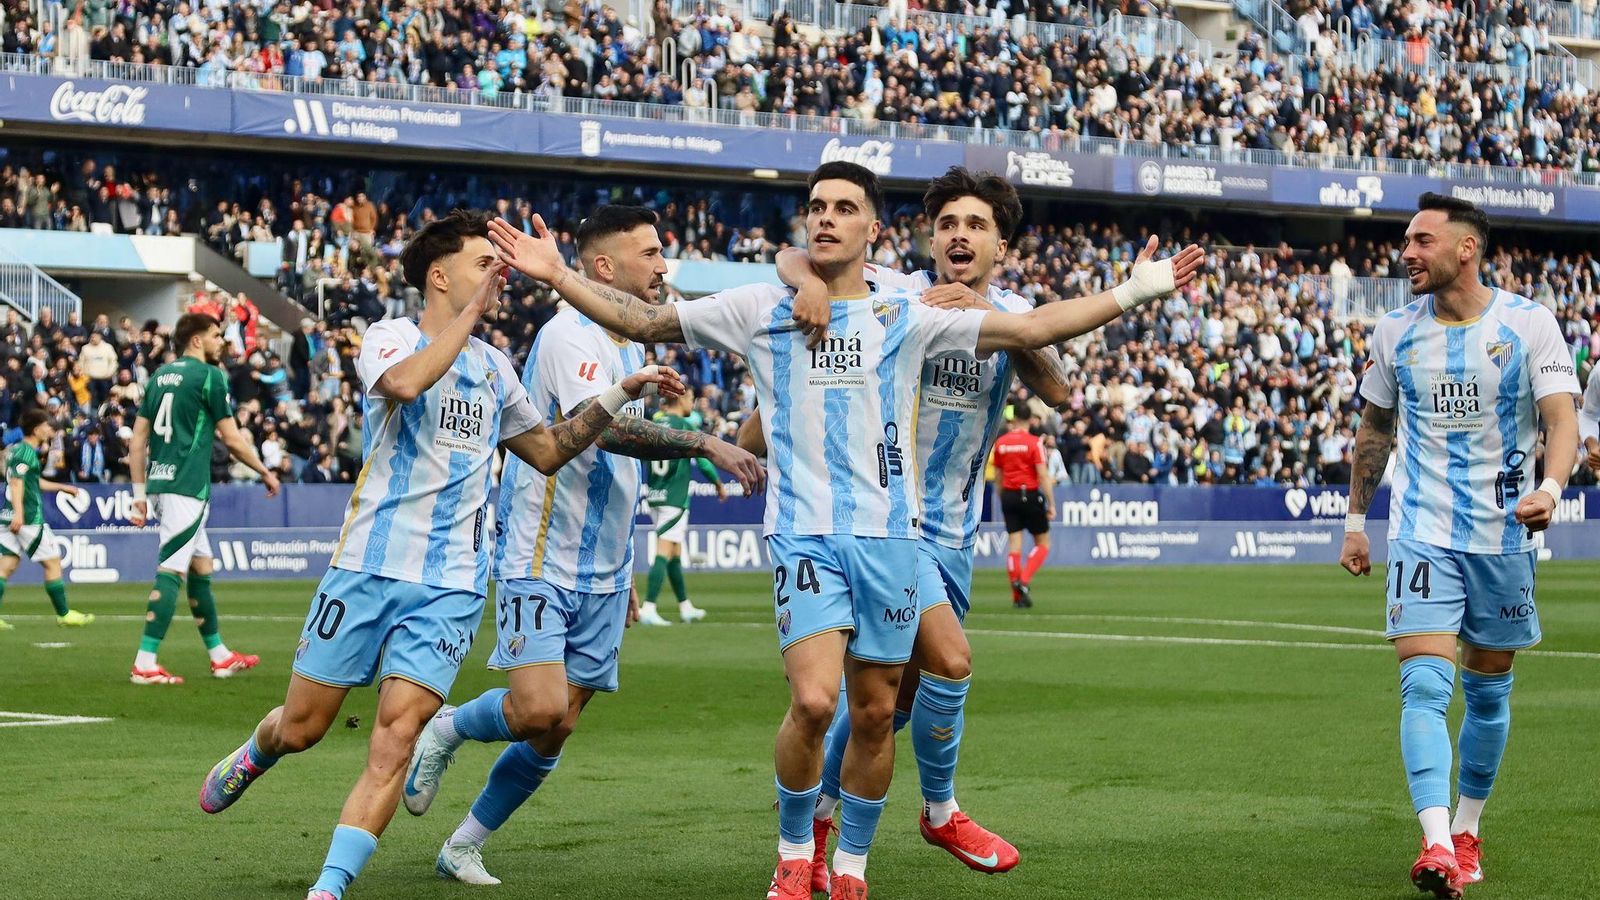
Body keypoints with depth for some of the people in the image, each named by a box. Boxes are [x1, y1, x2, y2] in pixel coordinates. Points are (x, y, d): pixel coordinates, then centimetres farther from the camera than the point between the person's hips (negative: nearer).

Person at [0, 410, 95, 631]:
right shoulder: (26, 452, -11)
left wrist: (62, 487, 42)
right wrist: (19, 512, -34)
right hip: (29, 518, -9)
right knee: (53, 562, 2)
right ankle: (63, 614, 8)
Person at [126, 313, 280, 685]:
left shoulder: (160, 375, 16)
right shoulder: (209, 376, -6)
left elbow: (137, 439, 14)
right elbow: (233, 440, -6)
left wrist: (140, 493, 17)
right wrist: (266, 472, 8)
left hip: (159, 483, 8)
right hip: (187, 486, -8)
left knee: (201, 566, 17)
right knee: (171, 571, -9)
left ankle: (219, 655, 24)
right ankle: (145, 664, -13)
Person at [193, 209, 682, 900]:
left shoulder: (494, 368, 16)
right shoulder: (391, 336, -3)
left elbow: (547, 451, 27)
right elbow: (402, 382, -27)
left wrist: (619, 396, 18)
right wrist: (468, 313, -21)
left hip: (450, 585, 3)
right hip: (368, 567, -3)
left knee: (397, 732, -13)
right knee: (302, 726, 6)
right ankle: (251, 758, 42)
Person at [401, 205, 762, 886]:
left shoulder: (630, 345, 15)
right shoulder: (572, 334, -14)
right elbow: (603, 425, -31)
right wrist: (703, 442, -31)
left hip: (601, 574, 8)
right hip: (539, 563, -8)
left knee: (552, 735, 5)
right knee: (539, 713, -21)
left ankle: (463, 847, 20)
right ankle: (448, 727, 9)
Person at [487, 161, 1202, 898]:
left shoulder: (905, 317, 8)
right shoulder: (760, 309, 6)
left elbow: (1029, 329, 9)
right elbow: (643, 321, 9)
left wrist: (1133, 292, 4)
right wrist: (559, 277, 0)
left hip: (888, 533, 2)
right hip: (802, 532, -2)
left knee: (875, 713, 5)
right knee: (813, 702, -17)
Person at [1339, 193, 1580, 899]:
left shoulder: (1529, 324, -6)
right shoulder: (1396, 331, 3)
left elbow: (1562, 418, -12)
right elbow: (1375, 429, 15)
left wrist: (1550, 485, -31)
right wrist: (1355, 518, 14)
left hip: (1503, 536, -1)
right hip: (1422, 536, 1)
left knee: (1488, 691, 11)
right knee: (1424, 684, -16)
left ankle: (1467, 831, 28)